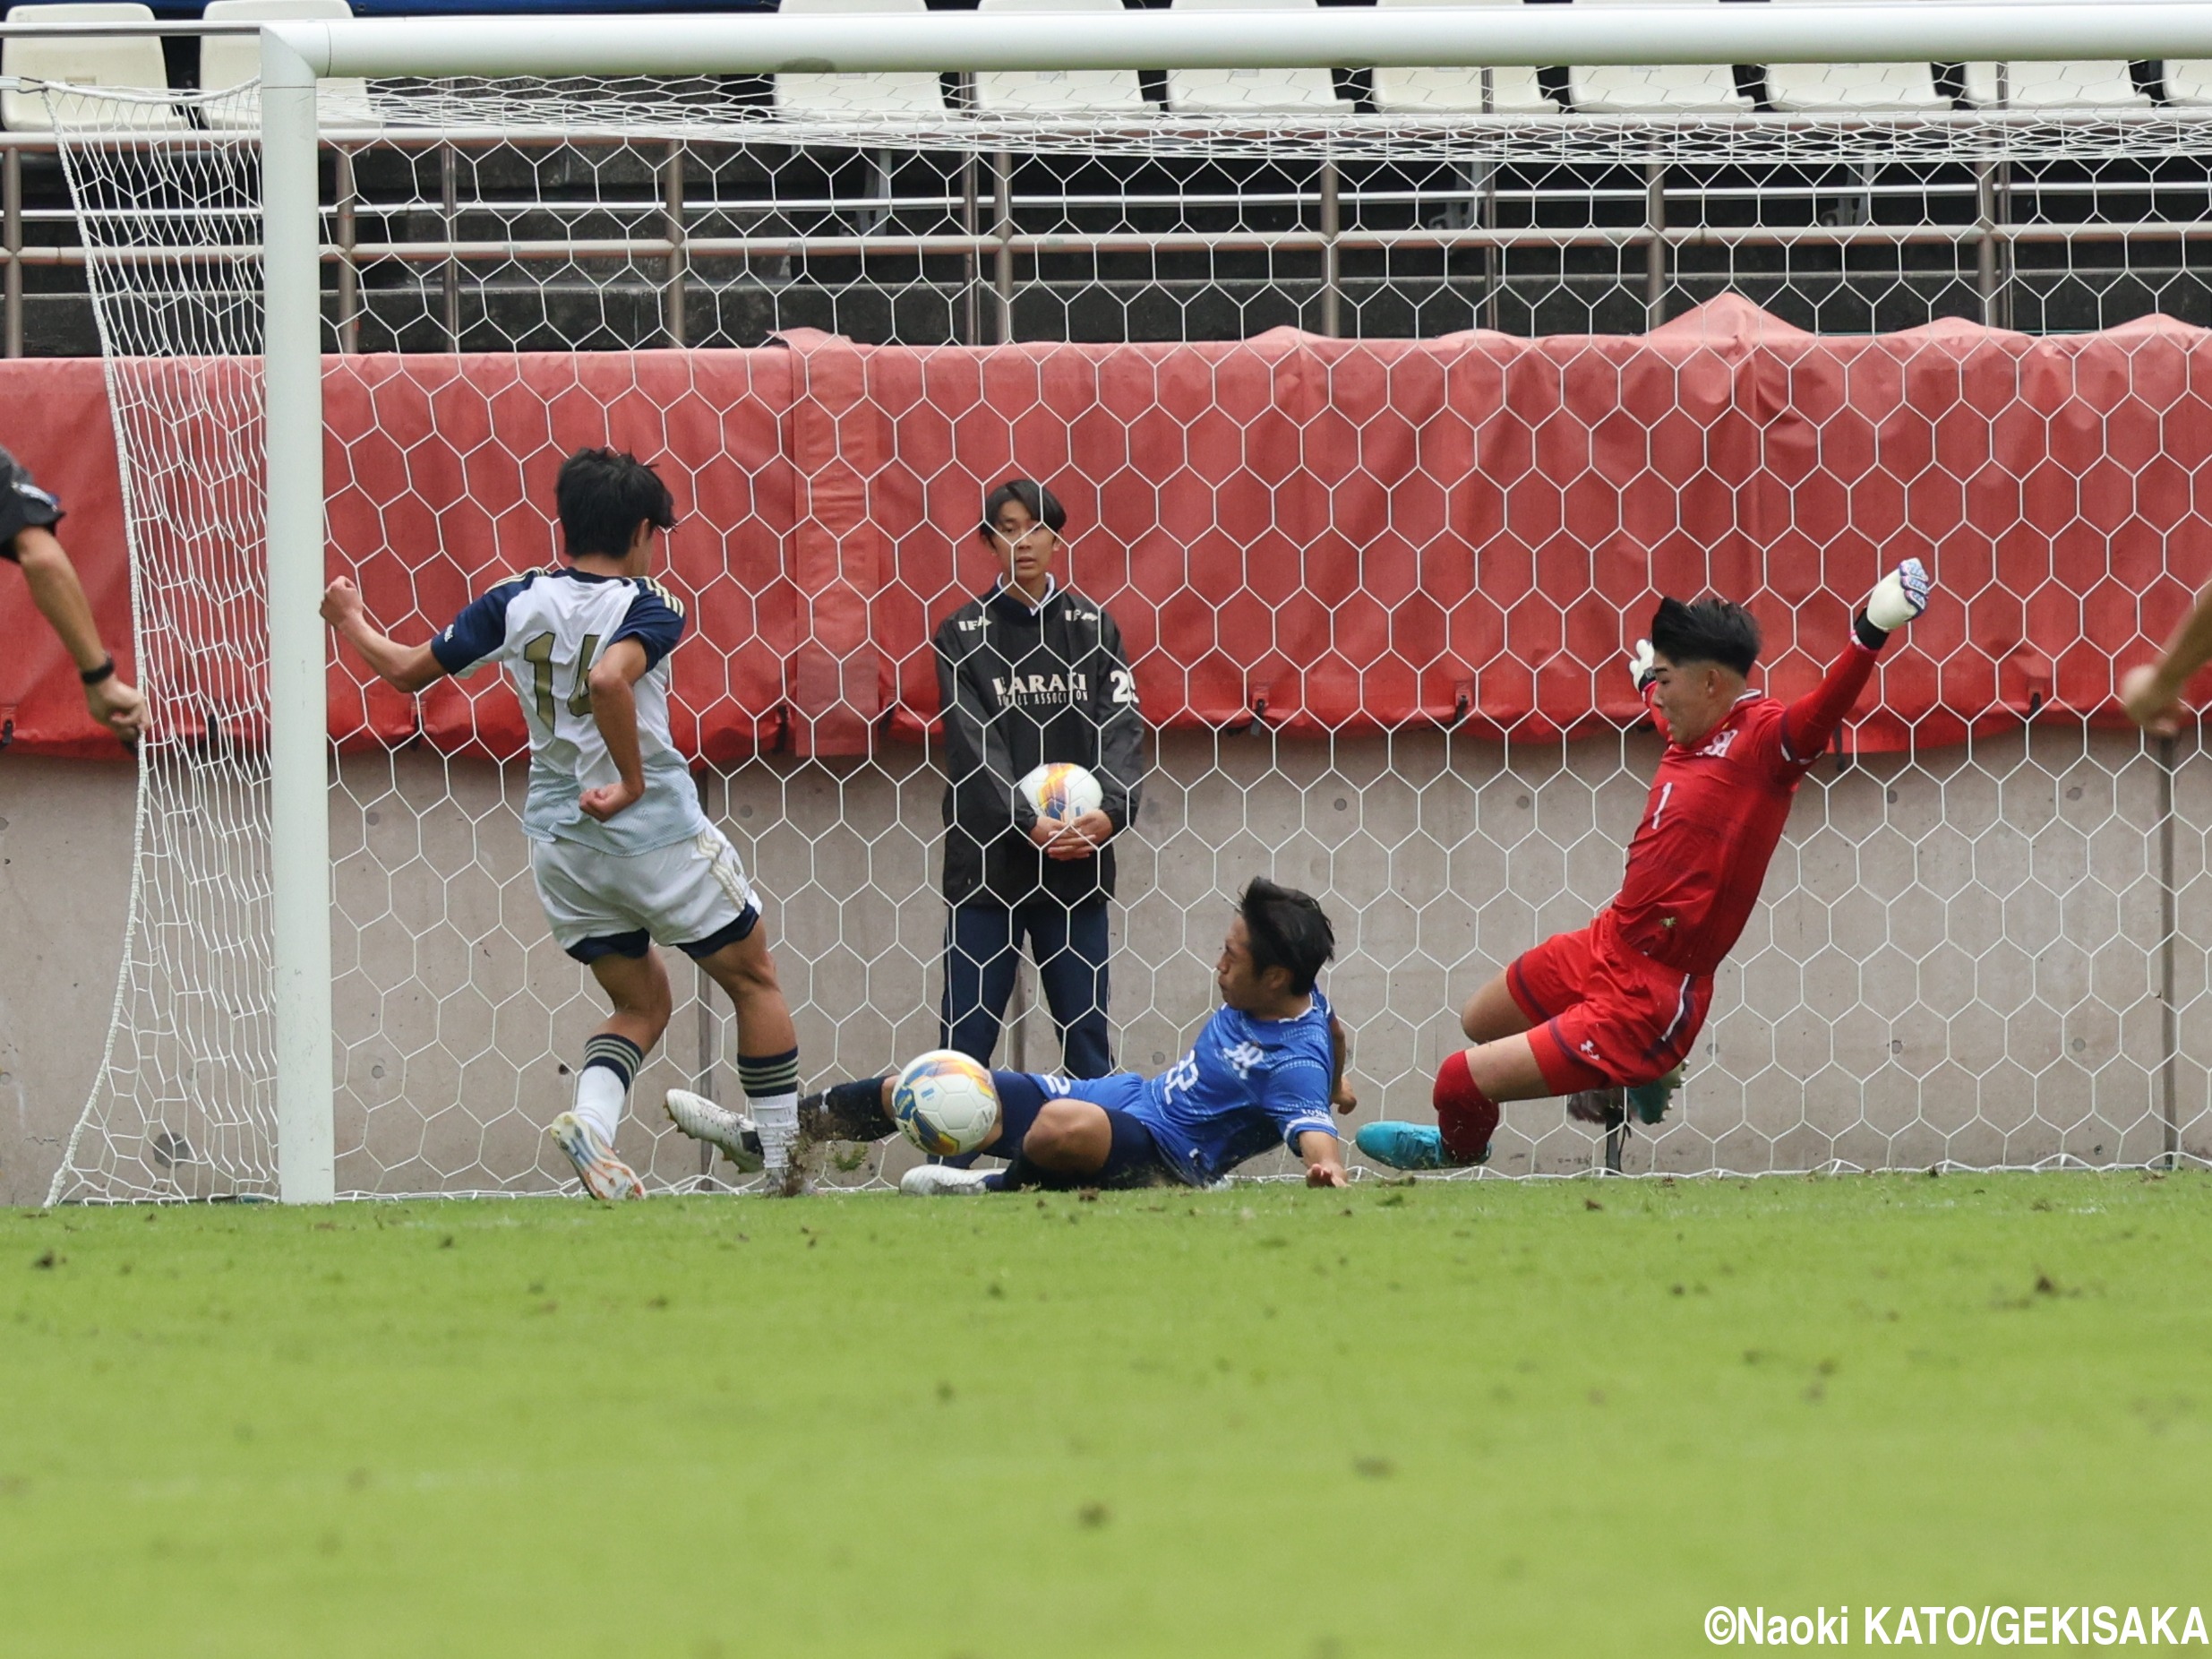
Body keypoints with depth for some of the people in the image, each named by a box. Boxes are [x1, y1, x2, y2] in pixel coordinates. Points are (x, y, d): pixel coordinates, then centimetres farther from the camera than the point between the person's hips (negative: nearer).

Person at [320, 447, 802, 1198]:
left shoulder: (515, 601, 1)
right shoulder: (647, 606, -13)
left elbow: (410, 670, 7)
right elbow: (608, 679, -34)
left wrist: (350, 622, 25)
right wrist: (633, 783, -24)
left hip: (560, 842, 5)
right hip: (656, 831, -5)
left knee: (642, 1004, 18)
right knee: (754, 981, 14)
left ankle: (591, 1117, -10)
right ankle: (781, 1155, 13)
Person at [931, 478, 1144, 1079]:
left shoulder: (1091, 625, 8)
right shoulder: (964, 633, 3)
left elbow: (1122, 723, -1)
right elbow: (974, 744, -7)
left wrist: (1111, 809, -18)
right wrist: (1030, 825, -19)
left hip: (1079, 861, 1)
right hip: (988, 862, -1)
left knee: (1087, 1032, 4)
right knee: (966, 1033, -2)